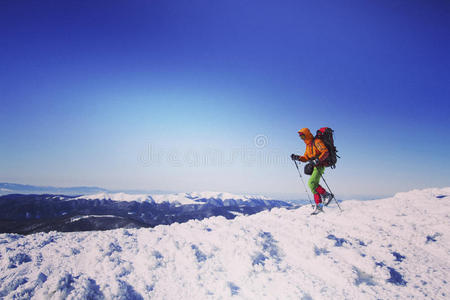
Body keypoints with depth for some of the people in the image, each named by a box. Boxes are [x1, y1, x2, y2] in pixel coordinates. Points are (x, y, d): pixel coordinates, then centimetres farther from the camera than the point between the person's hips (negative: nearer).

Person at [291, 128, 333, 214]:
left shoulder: (316, 142, -9)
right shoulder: (308, 145, 19)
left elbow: (326, 152, -19)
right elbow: (305, 158, 20)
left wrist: (318, 160, -32)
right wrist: (297, 157, 4)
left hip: (320, 166, -9)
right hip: (314, 167, 9)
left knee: (311, 183, -21)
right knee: (314, 186, 5)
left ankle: (327, 195, -7)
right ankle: (319, 206, 9)